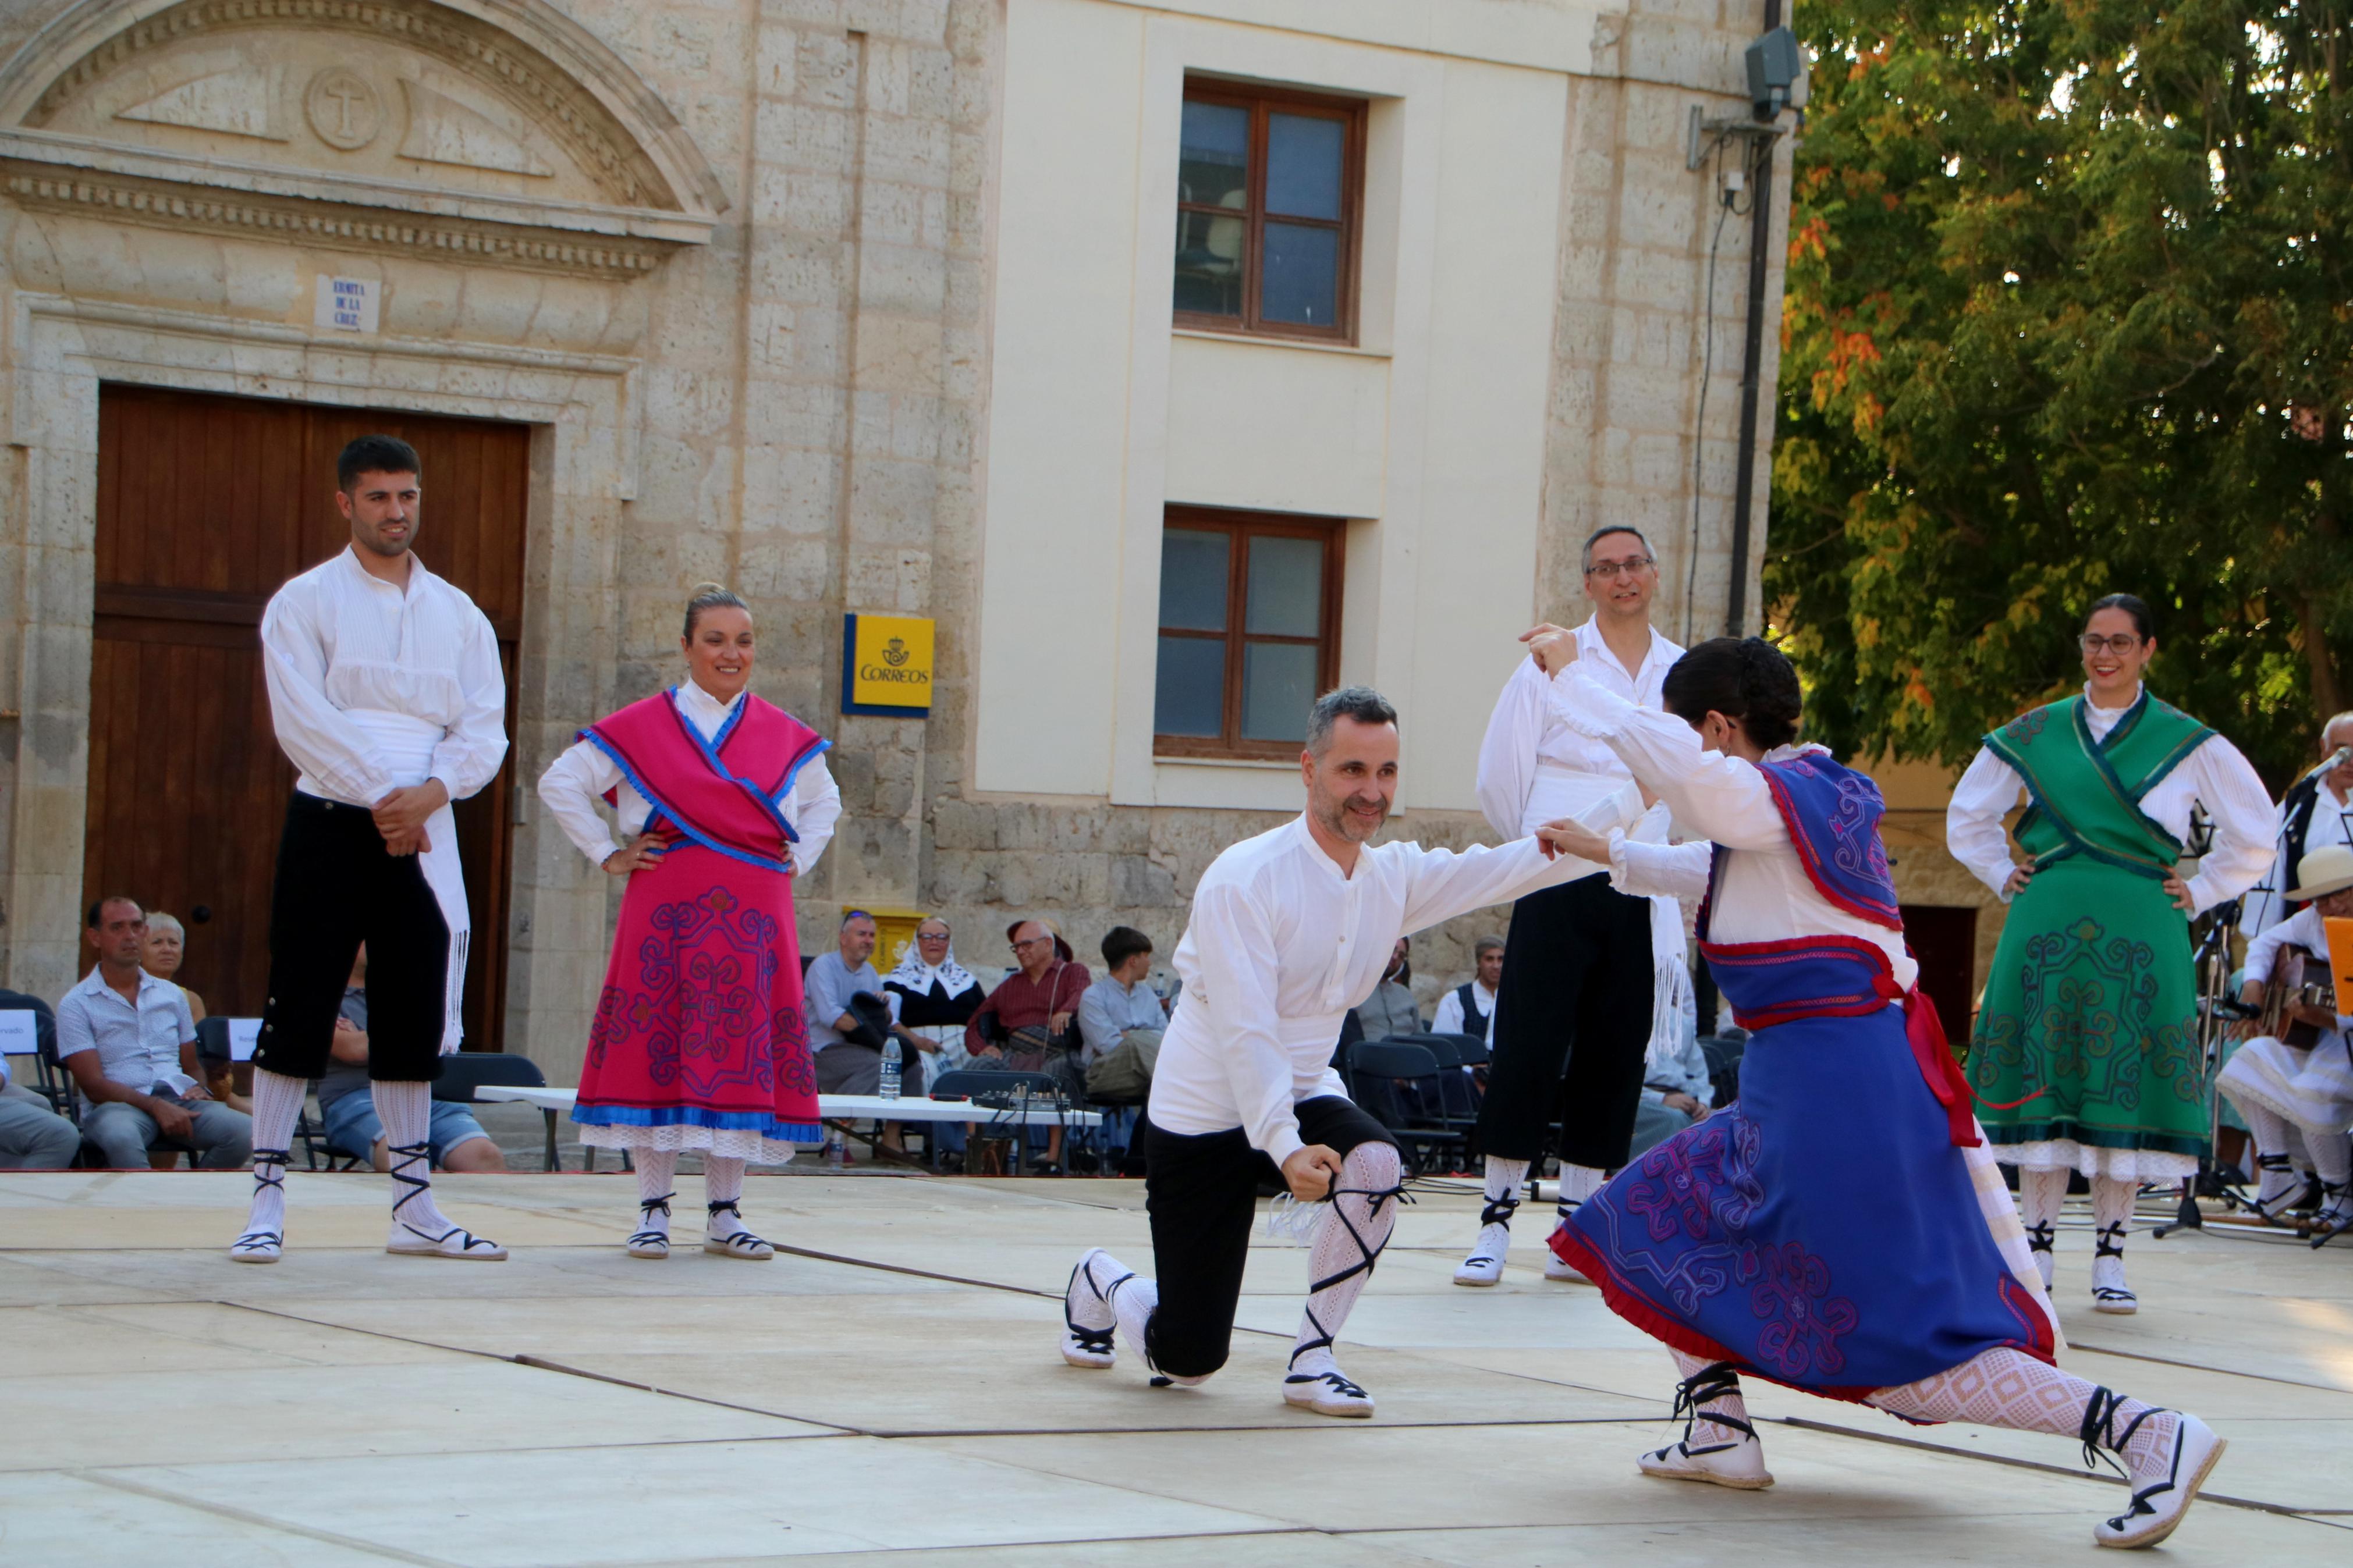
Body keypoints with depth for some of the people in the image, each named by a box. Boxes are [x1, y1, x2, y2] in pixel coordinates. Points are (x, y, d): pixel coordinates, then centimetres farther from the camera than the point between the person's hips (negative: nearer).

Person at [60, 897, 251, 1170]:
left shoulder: (172, 995, 22)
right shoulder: (76, 1005, 6)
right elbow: (93, 1085, -4)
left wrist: (198, 1090, 0)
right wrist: (155, 1106, -18)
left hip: (179, 1099, 4)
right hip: (117, 1105, -4)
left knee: (245, 1132, -27)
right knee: (121, 1138, -42)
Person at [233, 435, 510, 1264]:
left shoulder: (459, 615, 12)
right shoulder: (304, 602, 0)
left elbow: (484, 730, 6)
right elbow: (304, 721, -10)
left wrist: (430, 792, -12)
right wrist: (378, 797, -16)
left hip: (423, 831, 4)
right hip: (329, 823, -4)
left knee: (416, 1017, 6)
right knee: (298, 1008, -4)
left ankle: (413, 1204, 12)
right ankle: (267, 1199, 2)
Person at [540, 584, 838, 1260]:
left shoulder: (783, 736, 11)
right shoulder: (642, 728, 1)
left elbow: (824, 801, 27)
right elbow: (560, 783, 5)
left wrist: (798, 861, 13)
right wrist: (608, 854, 1)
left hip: (755, 918, 3)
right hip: (667, 914, -2)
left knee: (742, 1052, 1)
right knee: (657, 1049, -4)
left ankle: (725, 1214, 9)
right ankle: (653, 1210, 3)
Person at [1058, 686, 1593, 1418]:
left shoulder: (1396, 877, 0)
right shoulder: (1244, 879, -21)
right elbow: (1246, 1033, -26)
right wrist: (1285, 1150, -37)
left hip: (1304, 1097, 5)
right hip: (1205, 1116, -5)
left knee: (1375, 1163, -32)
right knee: (1188, 1361, -2)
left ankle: (1313, 1356, -13)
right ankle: (1102, 1284, 33)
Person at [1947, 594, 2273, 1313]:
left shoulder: (2186, 742, 5)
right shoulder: (2036, 734, 10)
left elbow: (2254, 835, 13)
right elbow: (1967, 815, 24)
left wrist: (2198, 892, 7)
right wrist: (2005, 877, 14)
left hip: (2140, 931, -1)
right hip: (2048, 926, 2)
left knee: (2123, 1085, -3)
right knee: (2044, 1080, 0)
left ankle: (2111, 1256, 4)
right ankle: (2036, 1248, 6)